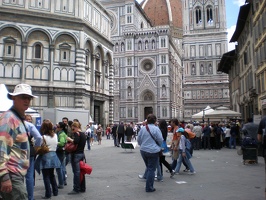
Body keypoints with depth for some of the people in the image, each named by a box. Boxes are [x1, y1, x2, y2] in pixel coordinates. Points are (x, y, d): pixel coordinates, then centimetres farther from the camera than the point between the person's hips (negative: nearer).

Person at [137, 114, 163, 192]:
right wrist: (158, 146, 12)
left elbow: (138, 140, 8)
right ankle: (149, 188, 8)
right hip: (153, 151, -5)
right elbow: (160, 140, -8)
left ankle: (148, 185, 30)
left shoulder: (142, 128, 1)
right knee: (151, 169, 3)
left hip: (143, 151, 6)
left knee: (148, 168, 21)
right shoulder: (156, 129, -14)